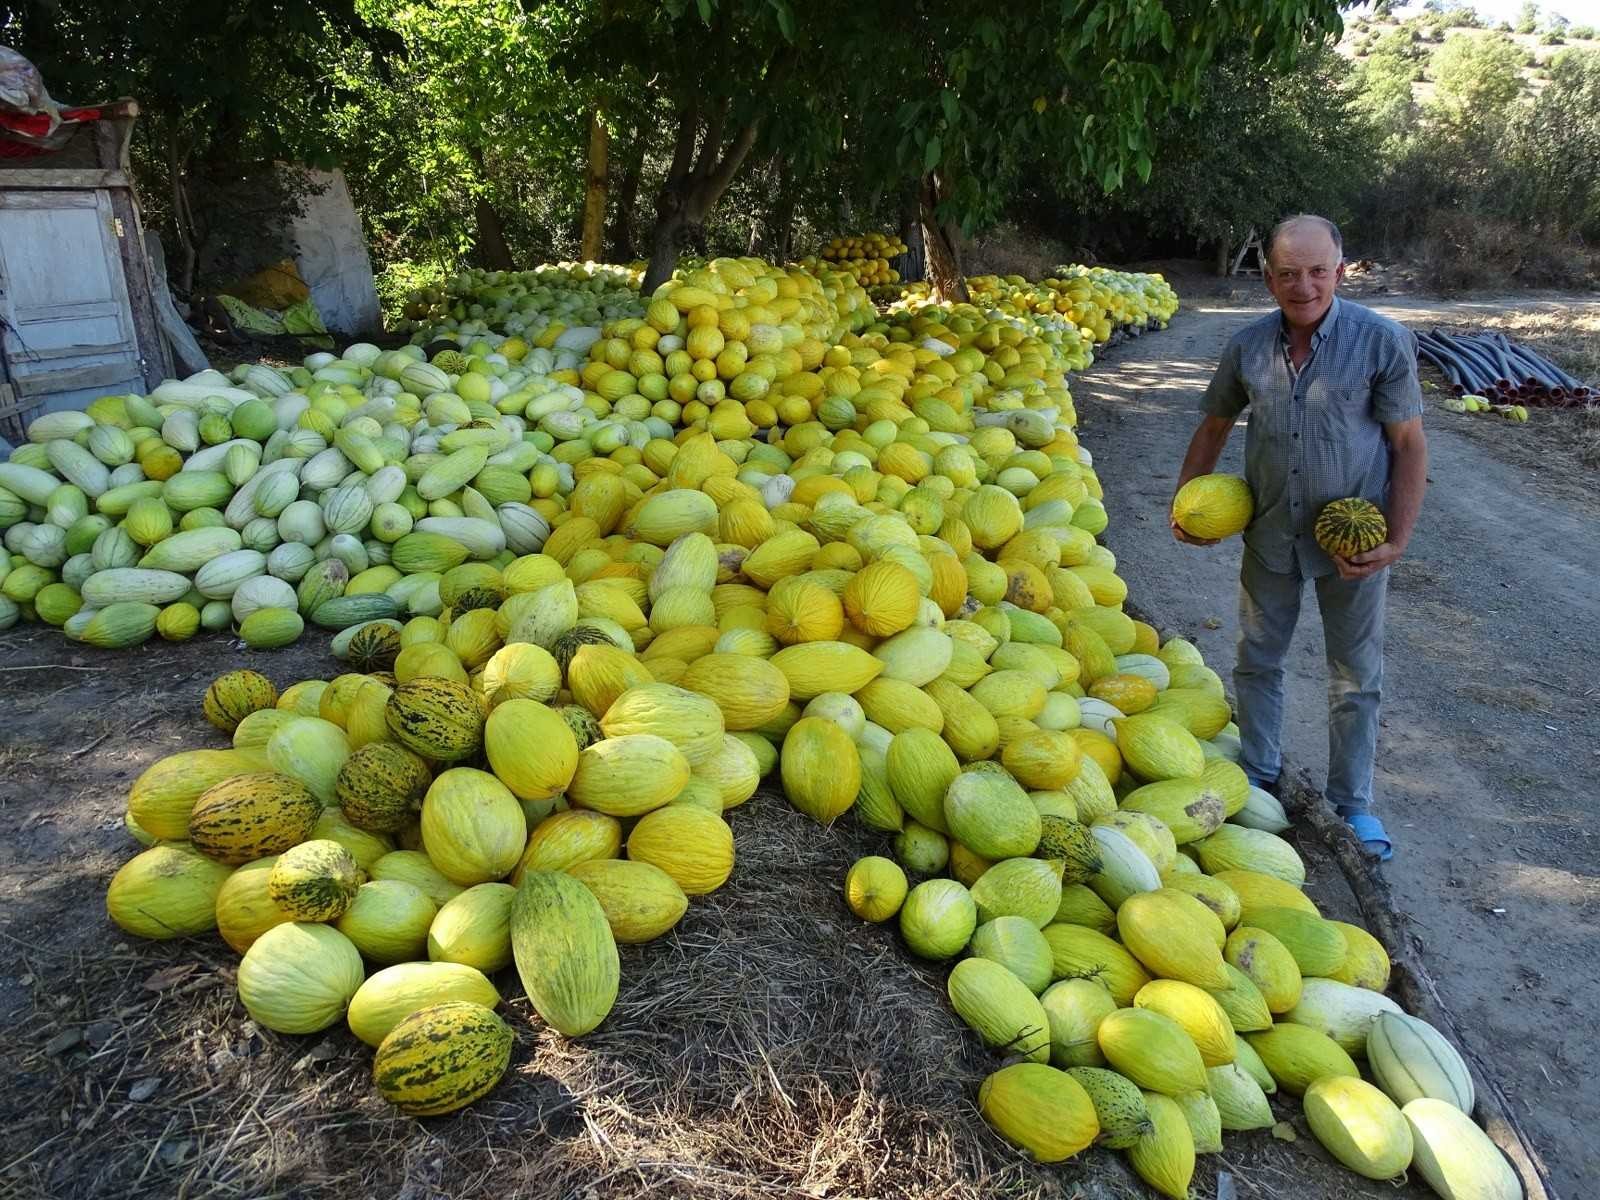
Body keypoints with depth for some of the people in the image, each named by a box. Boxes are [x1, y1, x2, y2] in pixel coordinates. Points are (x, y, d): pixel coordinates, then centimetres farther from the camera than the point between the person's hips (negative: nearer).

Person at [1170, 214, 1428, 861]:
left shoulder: (1383, 341, -14)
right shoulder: (1248, 345, -5)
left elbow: (1409, 445, -10)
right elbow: (1214, 427, 9)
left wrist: (1397, 540, -18)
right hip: (1270, 536, 3)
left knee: (1356, 678, 10)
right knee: (1257, 661, 15)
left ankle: (1352, 803, 27)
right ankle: (1259, 776, 35)